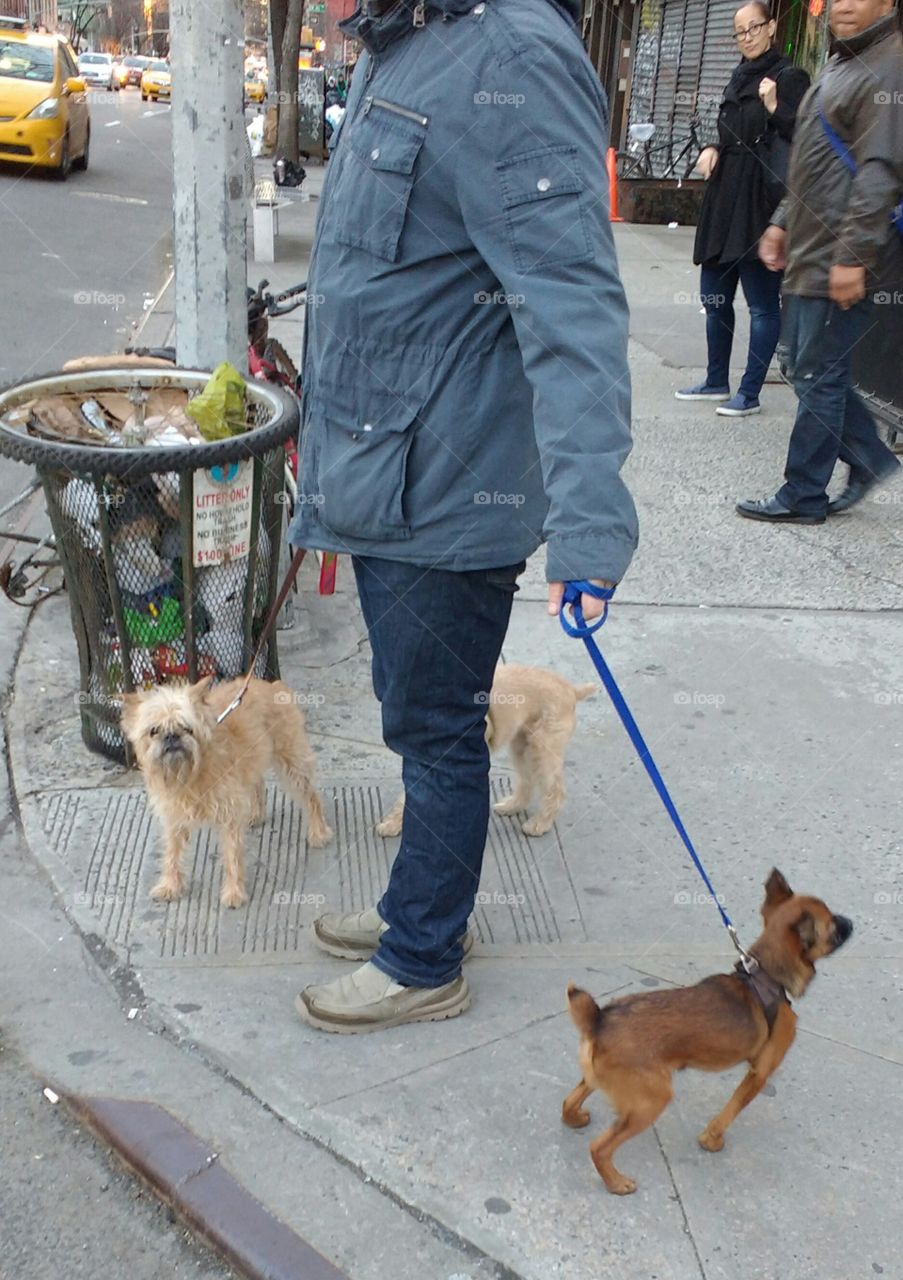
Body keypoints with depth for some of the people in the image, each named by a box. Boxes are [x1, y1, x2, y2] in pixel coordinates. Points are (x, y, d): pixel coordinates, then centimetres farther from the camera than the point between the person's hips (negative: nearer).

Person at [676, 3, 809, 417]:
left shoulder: (788, 78, -4)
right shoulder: (739, 79, 18)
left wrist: (773, 106, -24)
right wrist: (712, 149, 7)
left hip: (760, 201, -9)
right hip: (724, 197, 9)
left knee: (762, 302, -4)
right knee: (714, 295, 13)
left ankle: (749, 394, 1)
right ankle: (717, 382, 25)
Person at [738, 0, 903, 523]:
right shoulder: (840, 64, 20)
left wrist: (854, 256, -24)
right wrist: (783, 222, 21)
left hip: (841, 258, -10)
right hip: (809, 250, 10)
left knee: (818, 376, -4)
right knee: (801, 365, 14)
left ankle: (802, 498, 6)